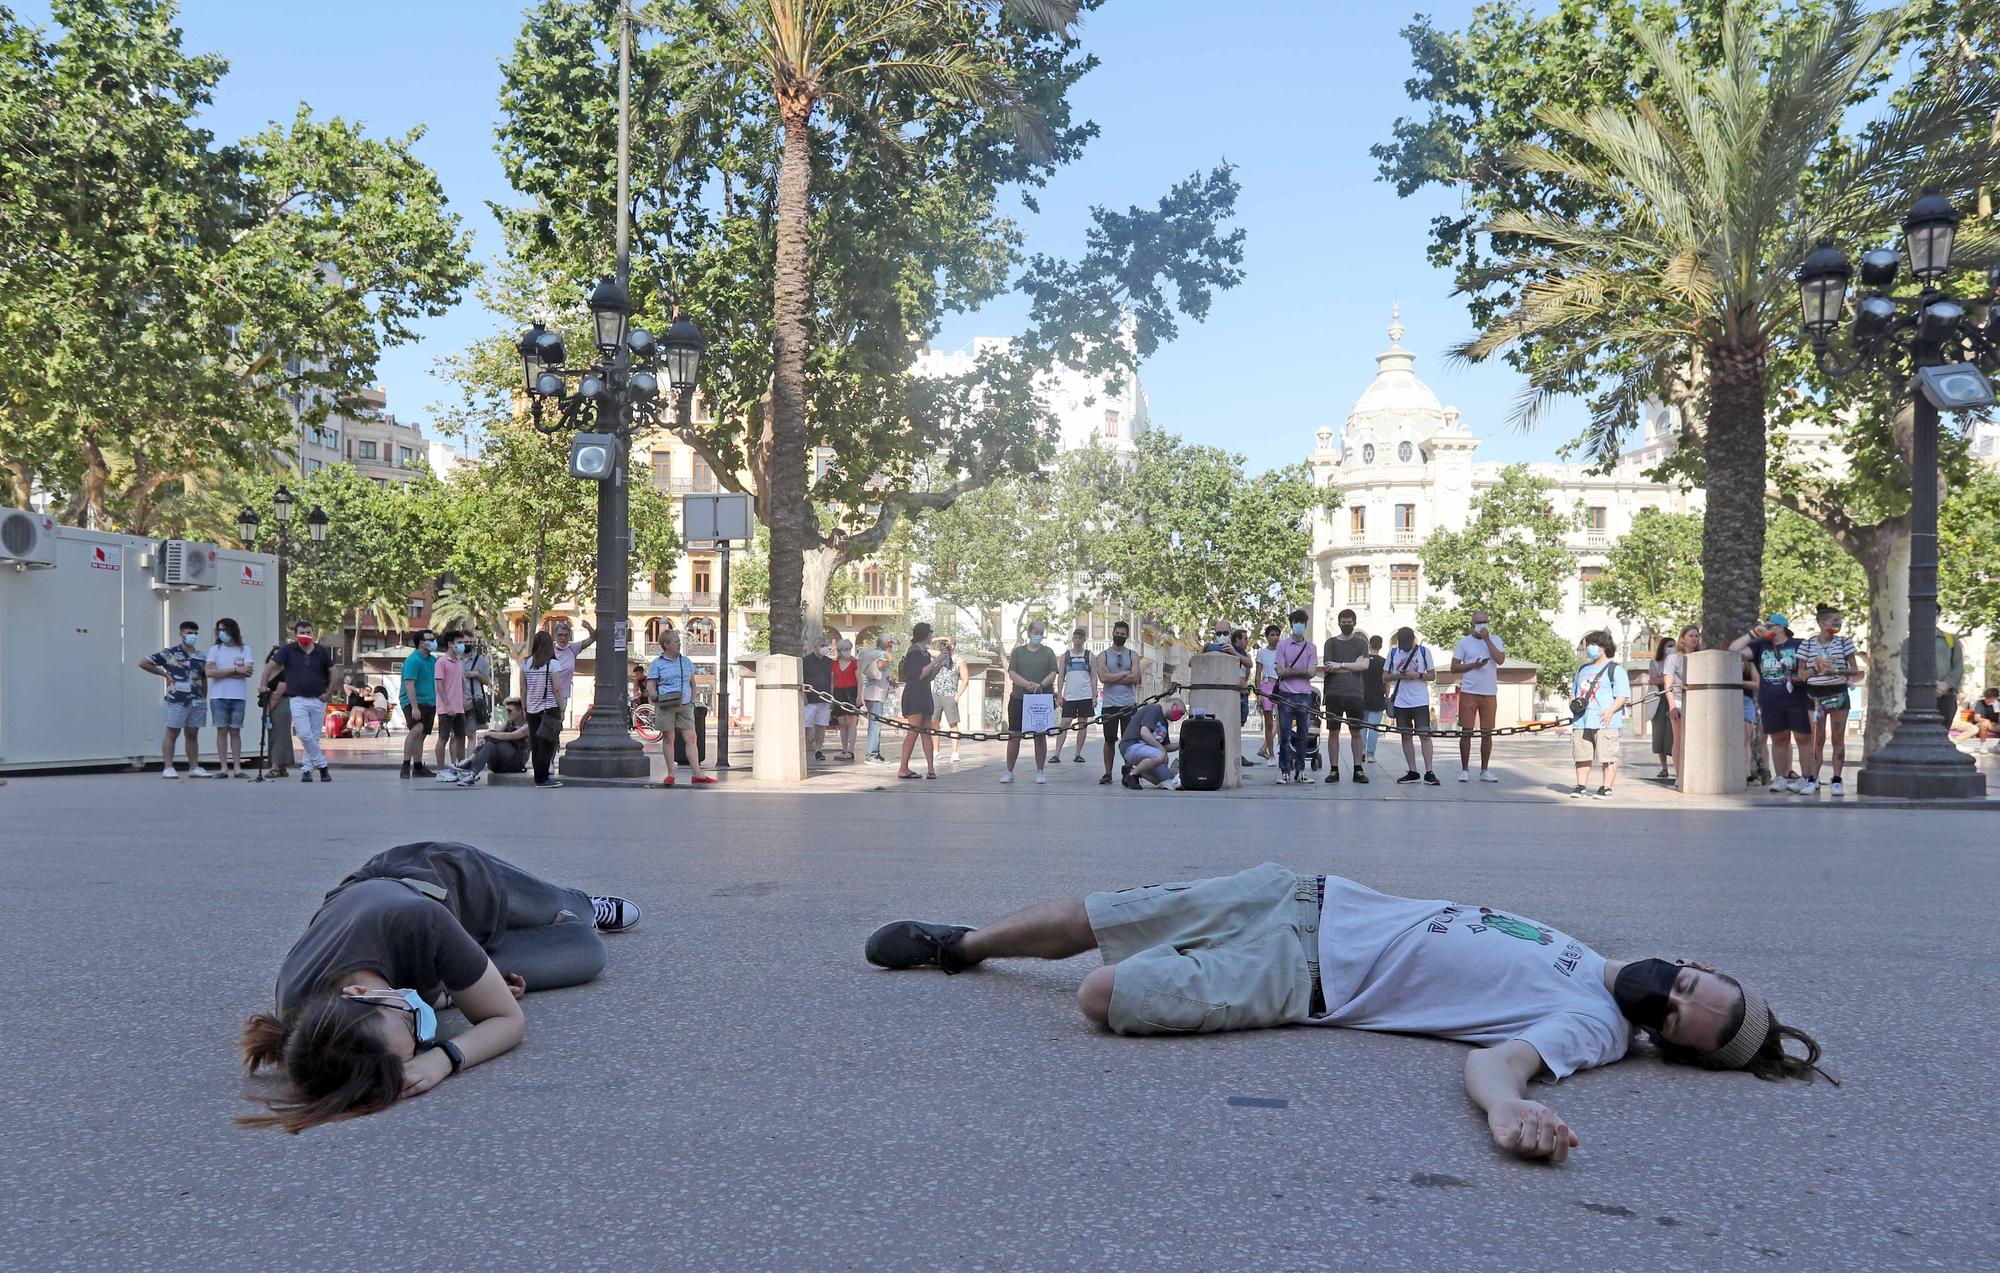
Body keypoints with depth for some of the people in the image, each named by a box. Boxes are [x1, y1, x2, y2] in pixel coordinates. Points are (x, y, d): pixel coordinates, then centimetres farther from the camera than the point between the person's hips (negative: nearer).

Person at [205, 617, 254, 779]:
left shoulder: (244, 650, 7)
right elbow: (209, 672, -7)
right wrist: (235, 670, -8)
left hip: (238, 697, 0)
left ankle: (237, 768, 4)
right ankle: (223, 768, 1)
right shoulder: (215, 649, 6)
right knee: (222, 731, -1)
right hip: (218, 697, 0)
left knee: (235, 731, 3)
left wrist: (222, 672, -8)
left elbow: (249, 672, -7)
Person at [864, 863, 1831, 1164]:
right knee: (1089, 920, 5)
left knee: (1102, 996, -18)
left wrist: (1507, 1105, -49)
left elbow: (1500, 1055, -32)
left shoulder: (1592, 1029, -13)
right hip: (1306, 898, 5)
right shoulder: (1578, 949, 6)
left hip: (1298, 979, -5)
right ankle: (958, 943, 29)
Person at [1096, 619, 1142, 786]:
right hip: (1110, 704, 0)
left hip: (1129, 704, 0)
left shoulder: (1132, 655, 9)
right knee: (1109, 740, 3)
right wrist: (1124, 674, -8)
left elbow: (1135, 678, -8)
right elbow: (1103, 677, -10)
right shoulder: (1103, 655, 7)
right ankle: (1107, 774, 9)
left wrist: (1113, 678, -8)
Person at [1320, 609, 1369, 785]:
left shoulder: (1361, 642, 10)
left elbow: (1365, 665, -5)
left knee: (1356, 732, 2)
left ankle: (1358, 770, 6)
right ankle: (1334, 770, 4)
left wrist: (1340, 665, -9)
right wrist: (1352, 666, -5)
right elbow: (1327, 667, -4)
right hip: (1334, 693, 0)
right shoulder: (1331, 642, 9)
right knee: (1333, 731, 0)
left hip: (1355, 693, 0)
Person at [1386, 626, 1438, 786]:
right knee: (1406, 736, 5)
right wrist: (1397, 676, -10)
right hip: (1401, 702, 3)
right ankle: (1412, 772, 11)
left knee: (1424, 734, -8)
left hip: (1420, 701, -3)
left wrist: (1418, 675, -14)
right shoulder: (1393, 653, 7)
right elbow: (1384, 677, 10)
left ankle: (1429, 772, -9)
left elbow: (1432, 676, 3)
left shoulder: (1424, 651, 1)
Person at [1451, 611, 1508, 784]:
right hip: (1469, 692, -2)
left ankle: (1485, 770, 15)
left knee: (1487, 733, 6)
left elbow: (1500, 660, -11)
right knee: (1466, 732, -1)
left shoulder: (1495, 640, 7)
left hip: (1489, 693, 2)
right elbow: (1454, 667, 2)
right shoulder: (1464, 642, 4)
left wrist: (1487, 639, -12)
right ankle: (1464, 770, 6)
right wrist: (1474, 665, -12)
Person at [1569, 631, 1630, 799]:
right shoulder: (1582, 670, 22)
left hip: (1605, 722, -6)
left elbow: (1623, 695, -6)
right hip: (1581, 721, 6)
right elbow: (1573, 692, 30)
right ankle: (1580, 787, 11)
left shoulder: (1615, 669, 1)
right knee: (1582, 756, 6)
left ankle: (1606, 788, 1)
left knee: (1607, 757, -4)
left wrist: (1611, 710, -20)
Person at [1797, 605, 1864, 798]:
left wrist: (1835, 670, -12)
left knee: (1838, 738, 1)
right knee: (1817, 739, 0)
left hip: (1838, 693, 0)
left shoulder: (1844, 641, 3)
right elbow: (1801, 674, 5)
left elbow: (1855, 670, 4)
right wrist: (1815, 668, -14)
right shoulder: (1807, 643, 2)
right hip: (1815, 694, 0)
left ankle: (1836, 780, 4)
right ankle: (1812, 779, 3)